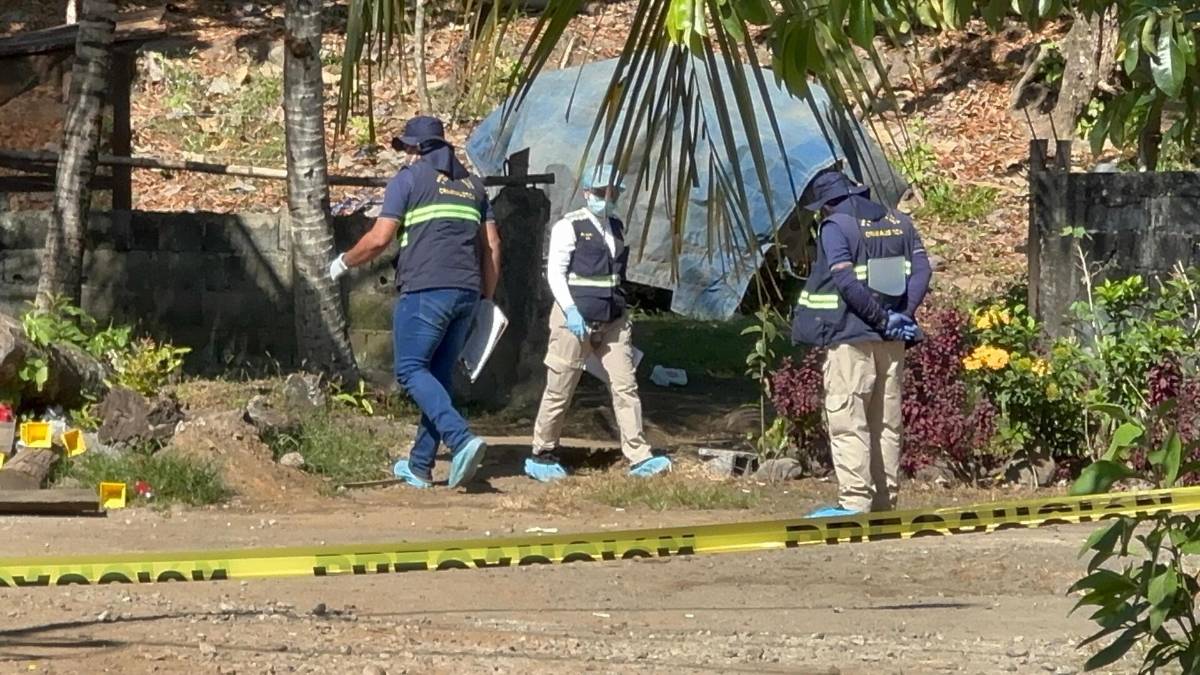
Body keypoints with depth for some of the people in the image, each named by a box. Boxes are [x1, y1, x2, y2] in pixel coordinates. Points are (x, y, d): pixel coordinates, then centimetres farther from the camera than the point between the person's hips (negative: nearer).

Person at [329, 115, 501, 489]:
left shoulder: (409, 178, 1)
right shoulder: (472, 184, 19)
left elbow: (379, 238, -4)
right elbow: (492, 245, 16)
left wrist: (343, 262, 13)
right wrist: (487, 297, 21)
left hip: (425, 290, -6)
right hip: (466, 291, 6)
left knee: (411, 370, -5)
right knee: (439, 374, 12)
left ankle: (461, 438, -26)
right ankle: (420, 465, 14)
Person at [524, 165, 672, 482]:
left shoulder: (616, 228, 15)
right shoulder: (569, 227, -5)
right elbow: (555, 272, -10)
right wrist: (570, 311, -19)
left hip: (613, 321, 6)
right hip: (576, 318, -6)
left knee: (626, 386, -3)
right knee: (559, 390, 2)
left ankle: (639, 457, -6)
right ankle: (541, 456, 15)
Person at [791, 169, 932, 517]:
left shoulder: (835, 227, -8)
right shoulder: (899, 222, 11)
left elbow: (846, 282, -19)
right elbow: (922, 270, 3)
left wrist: (882, 319, -12)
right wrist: (903, 316, -2)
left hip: (851, 335, -6)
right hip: (892, 342, 6)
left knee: (847, 421, -5)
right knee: (887, 421, 12)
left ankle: (854, 499, -12)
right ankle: (885, 499, 15)